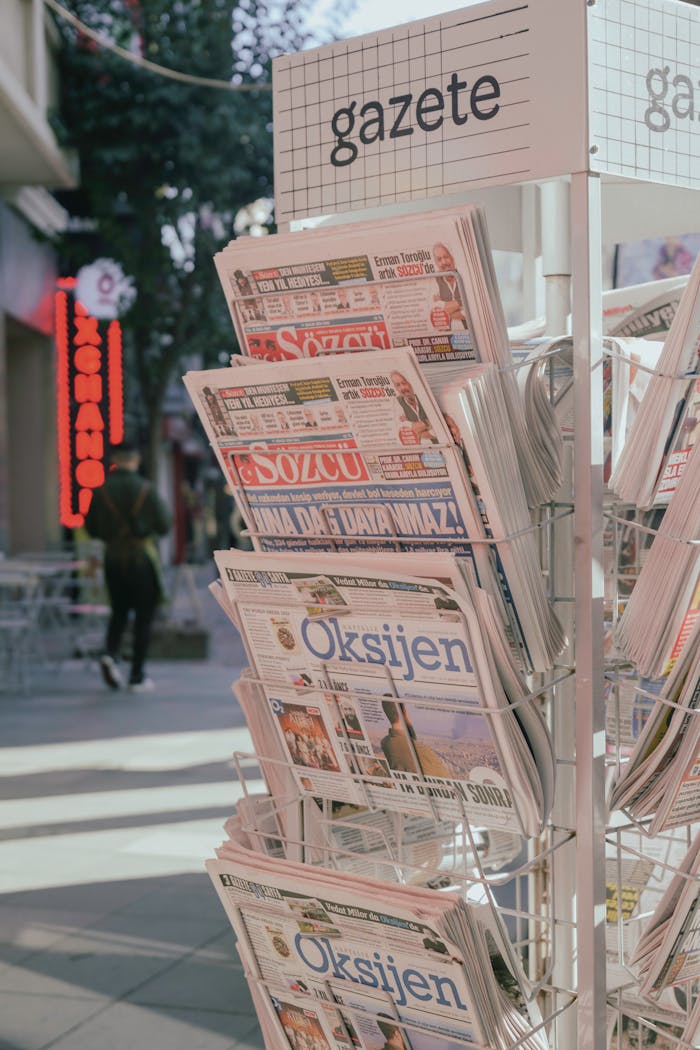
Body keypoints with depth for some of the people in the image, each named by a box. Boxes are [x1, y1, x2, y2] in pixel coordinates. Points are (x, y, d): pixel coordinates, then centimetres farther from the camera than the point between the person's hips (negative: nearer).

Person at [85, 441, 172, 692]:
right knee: (143, 617, 6)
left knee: (118, 612, 18)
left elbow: (91, 527, 3)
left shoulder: (101, 490, -2)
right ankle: (137, 677, 6)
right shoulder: (145, 489, -10)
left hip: (113, 558, 3)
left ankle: (110, 653, -7)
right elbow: (163, 526, -8)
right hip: (142, 558, -3)